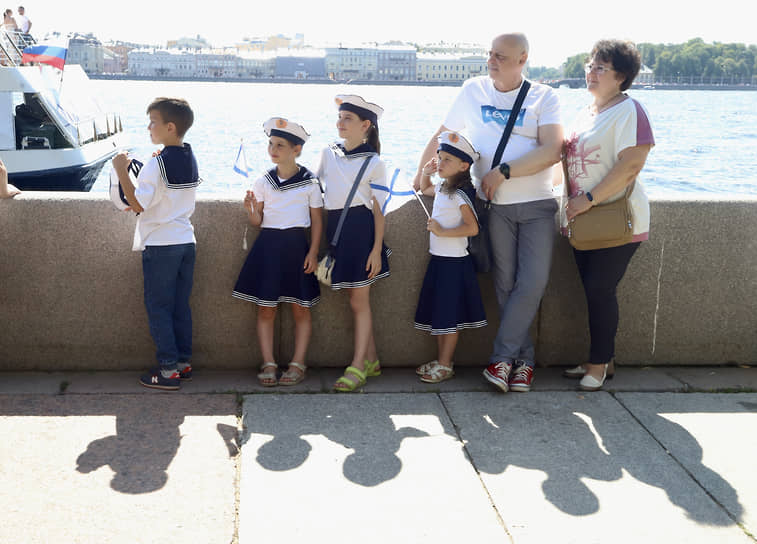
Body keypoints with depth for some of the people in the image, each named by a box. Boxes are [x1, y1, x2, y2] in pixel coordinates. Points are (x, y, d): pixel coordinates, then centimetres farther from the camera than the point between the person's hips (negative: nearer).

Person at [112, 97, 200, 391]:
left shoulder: (156, 164, -17)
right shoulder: (190, 160, 8)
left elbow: (137, 204, -18)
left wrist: (122, 171, -14)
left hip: (160, 245, -7)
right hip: (186, 242, 7)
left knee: (158, 308, 1)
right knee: (180, 306, 14)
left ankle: (168, 369, 3)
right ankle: (184, 362, 19)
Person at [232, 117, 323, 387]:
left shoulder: (309, 183, -1)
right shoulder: (263, 182, 4)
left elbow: (317, 220, 3)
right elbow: (257, 221, 6)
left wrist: (313, 252, -4)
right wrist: (250, 208, -15)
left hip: (296, 246, -2)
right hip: (268, 246, 2)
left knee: (301, 308, 2)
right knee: (265, 309, 2)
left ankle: (298, 364, 11)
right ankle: (268, 364, 10)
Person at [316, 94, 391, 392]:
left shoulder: (374, 163, -2)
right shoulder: (328, 153, 10)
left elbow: (378, 209, -3)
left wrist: (377, 248, -8)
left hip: (360, 227, -5)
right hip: (335, 226, 5)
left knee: (359, 301, -1)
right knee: (357, 300, 10)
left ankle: (357, 366, 3)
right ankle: (371, 359, 20)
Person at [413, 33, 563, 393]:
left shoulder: (544, 98, 1)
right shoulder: (473, 91, 8)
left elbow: (553, 151, -12)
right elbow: (442, 136, 20)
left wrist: (503, 171, -17)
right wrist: (420, 174, 20)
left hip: (538, 204, -1)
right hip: (495, 205, 1)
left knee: (533, 282, -11)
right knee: (505, 284, -1)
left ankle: (501, 357, 1)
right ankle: (522, 360, 10)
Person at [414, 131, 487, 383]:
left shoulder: (460, 194, -17)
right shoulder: (442, 189, 10)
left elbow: (472, 228, -24)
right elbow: (424, 189, 34)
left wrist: (442, 231, -22)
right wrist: (426, 173, 15)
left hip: (454, 261, -9)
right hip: (438, 259, 9)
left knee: (449, 316, -1)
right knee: (438, 313, 15)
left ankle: (445, 365, 7)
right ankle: (441, 360, 25)